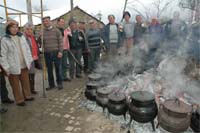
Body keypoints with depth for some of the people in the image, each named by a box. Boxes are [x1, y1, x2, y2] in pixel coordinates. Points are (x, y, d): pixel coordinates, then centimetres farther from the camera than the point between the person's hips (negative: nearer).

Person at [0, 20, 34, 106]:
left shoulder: (21, 37, 6)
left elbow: (27, 49, 10)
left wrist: (29, 61, 7)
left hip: (24, 65, 5)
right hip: (14, 67, -4)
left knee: (26, 82, 17)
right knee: (16, 85, 8)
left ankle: (27, 96, 35)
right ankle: (19, 100, 23)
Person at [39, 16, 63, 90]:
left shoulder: (56, 30, 1)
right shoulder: (42, 32, 7)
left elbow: (60, 41, -4)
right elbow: (40, 42, 9)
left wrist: (60, 51, -11)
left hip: (56, 53, -2)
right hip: (47, 53, 3)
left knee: (58, 69, 4)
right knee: (49, 70, 10)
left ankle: (59, 83, 21)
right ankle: (51, 84, 25)